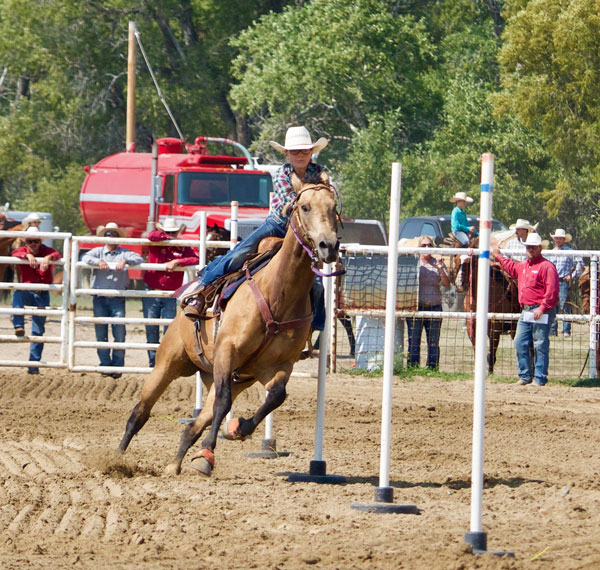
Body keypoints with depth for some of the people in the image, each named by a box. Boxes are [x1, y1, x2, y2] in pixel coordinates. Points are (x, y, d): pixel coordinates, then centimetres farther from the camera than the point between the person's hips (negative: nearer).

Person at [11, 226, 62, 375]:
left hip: (42, 295, 0)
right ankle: (19, 326, -47)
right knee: (18, 294, -37)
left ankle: (34, 364, 7)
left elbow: (57, 255, -24)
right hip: (26, 291, 0)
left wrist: (48, 258, -47)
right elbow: (15, 254, -25)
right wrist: (28, 256, -45)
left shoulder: (46, 251, -3)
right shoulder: (23, 251, -2)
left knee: (38, 330, 2)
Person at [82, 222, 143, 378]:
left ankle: (117, 366, 2)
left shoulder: (124, 253, 8)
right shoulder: (98, 251, 10)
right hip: (100, 299, 1)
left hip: (117, 300, -1)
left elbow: (139, 259, -4)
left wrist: (125, 261, -21)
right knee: (101, 335, 2)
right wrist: (99, 261, -23)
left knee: (119, 335, -4)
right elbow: (85, 257, -6)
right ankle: (105, 364, 9)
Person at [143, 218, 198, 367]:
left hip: (170, 297, 0)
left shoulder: (183, 248, 4)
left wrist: (176, 262, -23)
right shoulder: (155, 245, 2)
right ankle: (153, 362, 13)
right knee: (151, 330, 4)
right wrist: (172, 240, -12)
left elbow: (195, 260, -12)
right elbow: (152, 236, -20)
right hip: (151, 295, 0)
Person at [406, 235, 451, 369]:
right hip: (416, 307, -2)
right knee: (414, 341, -2)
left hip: (434, 307, 2)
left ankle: (432, 367, 7)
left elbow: (446, 284, 0)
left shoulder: (438, 264, 8)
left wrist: (441, 270, -15)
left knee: (434, 343, 2)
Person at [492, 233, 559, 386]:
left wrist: (543, 308, -22)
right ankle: (525, 376, 17)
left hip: (541, 312, -9)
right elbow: (511, 267, 43)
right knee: (520, 343, 9)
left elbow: (552, 290, -16)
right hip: (525, 312, 9)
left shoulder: (547, 266, -9)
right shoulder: (522, 266, 18)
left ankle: (539, 379, -3)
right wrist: (498, 256, 49)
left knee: (540, 346, -5)